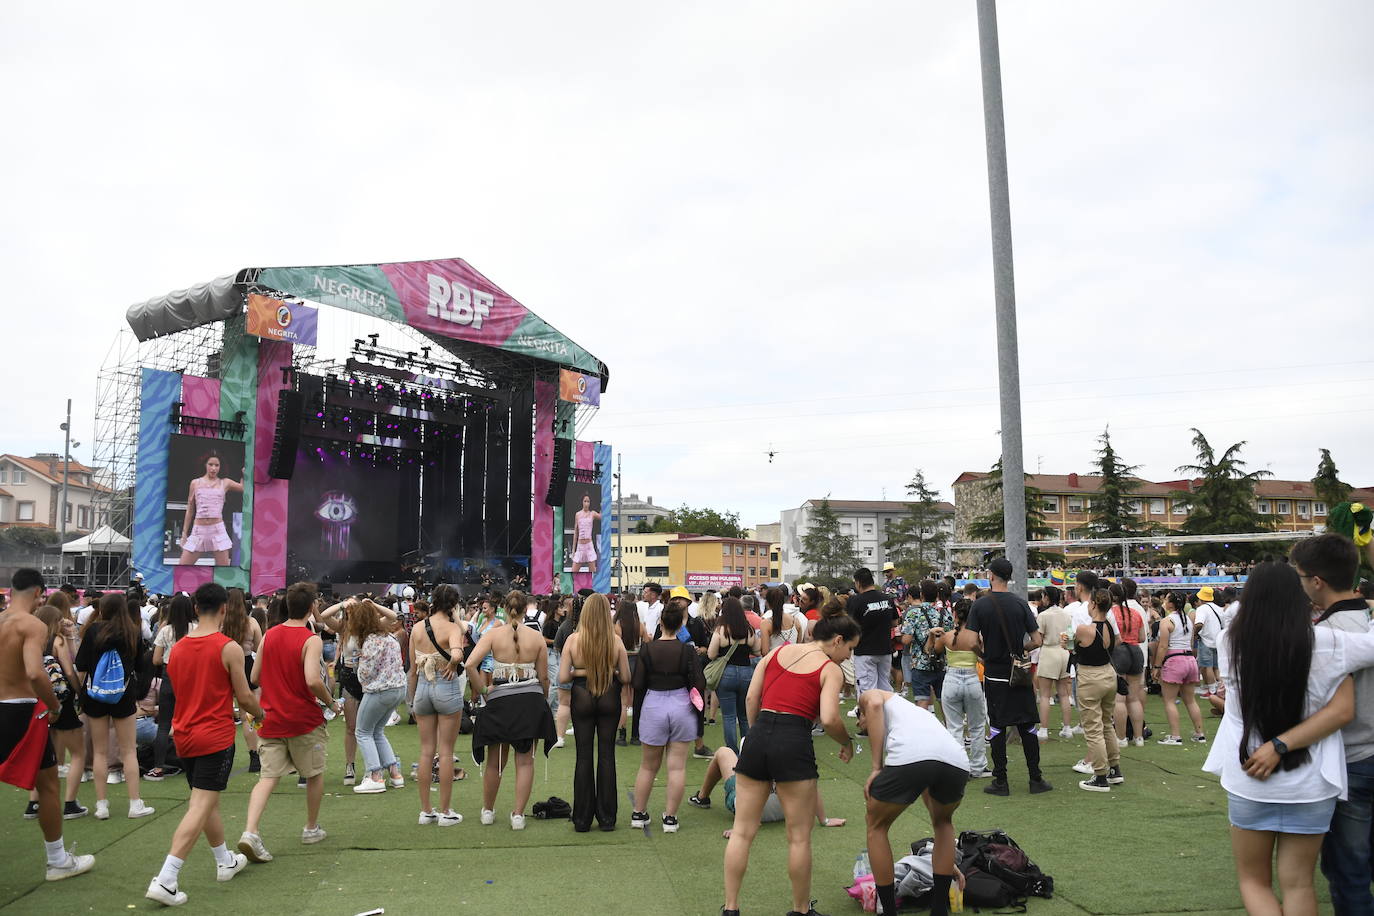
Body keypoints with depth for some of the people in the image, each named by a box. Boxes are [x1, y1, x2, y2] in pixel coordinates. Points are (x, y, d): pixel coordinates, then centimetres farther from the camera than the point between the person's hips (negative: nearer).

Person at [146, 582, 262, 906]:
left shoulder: (178, 648, 3)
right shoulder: (229, 648, -14)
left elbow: (178, 692, 15)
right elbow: (244, 697, -9)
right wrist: (260, 713, 12)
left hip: (184, 734, 7)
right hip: (216, 737, -7)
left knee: (207, 801, 19)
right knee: (200, 808, -4)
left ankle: (225, 861, 34)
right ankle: (165, 879, -11)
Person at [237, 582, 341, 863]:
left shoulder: (269, 635, 3)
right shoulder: (311, 640, -15)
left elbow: (254, 678, 9)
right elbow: (313, 680, -26)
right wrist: (330, 702, -9)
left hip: (271, 720, 4)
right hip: (304, 720, -4)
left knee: (268, 777, 3)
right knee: (314, 775, 15)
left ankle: (250, 831, -16)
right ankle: (312, 829, 27)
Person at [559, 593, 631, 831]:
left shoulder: (573, 640, -10)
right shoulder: (615, 641, -9)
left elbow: (563, 677, -11)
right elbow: (626, 678, -5)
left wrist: (578, 672, 8)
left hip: (582, 697, 0)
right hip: (609, 698, 0)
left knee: (584, 756, 8)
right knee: (607, 754, 9)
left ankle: (582, 818, 13)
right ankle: (607, 817, 15)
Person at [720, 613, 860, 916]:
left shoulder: (777, 652, 14)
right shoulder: (831, 670, 1)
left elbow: (752, 698, 9)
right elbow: (829, 719, -12)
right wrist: (847, 743, 6)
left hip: (758, 735, 5)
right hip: (794, 743, -4)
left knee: (742, 832, 11)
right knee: (799, 836, 11)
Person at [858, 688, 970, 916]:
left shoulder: (869, 697, 34)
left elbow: (874, 704, 1)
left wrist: (876, 768, 3)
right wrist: (949, 864, 54)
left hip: (909, 759, -6)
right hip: (958, 763, 6)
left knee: (876, 826, 22)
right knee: (943, 822, 37)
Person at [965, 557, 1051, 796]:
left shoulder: (979, 605, -7)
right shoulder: (1021, 604, -4)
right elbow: (1037, 641, -5)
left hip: (994, 673, -1)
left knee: (997, 727, 5)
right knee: (1027, 726, 9)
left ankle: (1000, 781, 8)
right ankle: (1036, 779, 13)